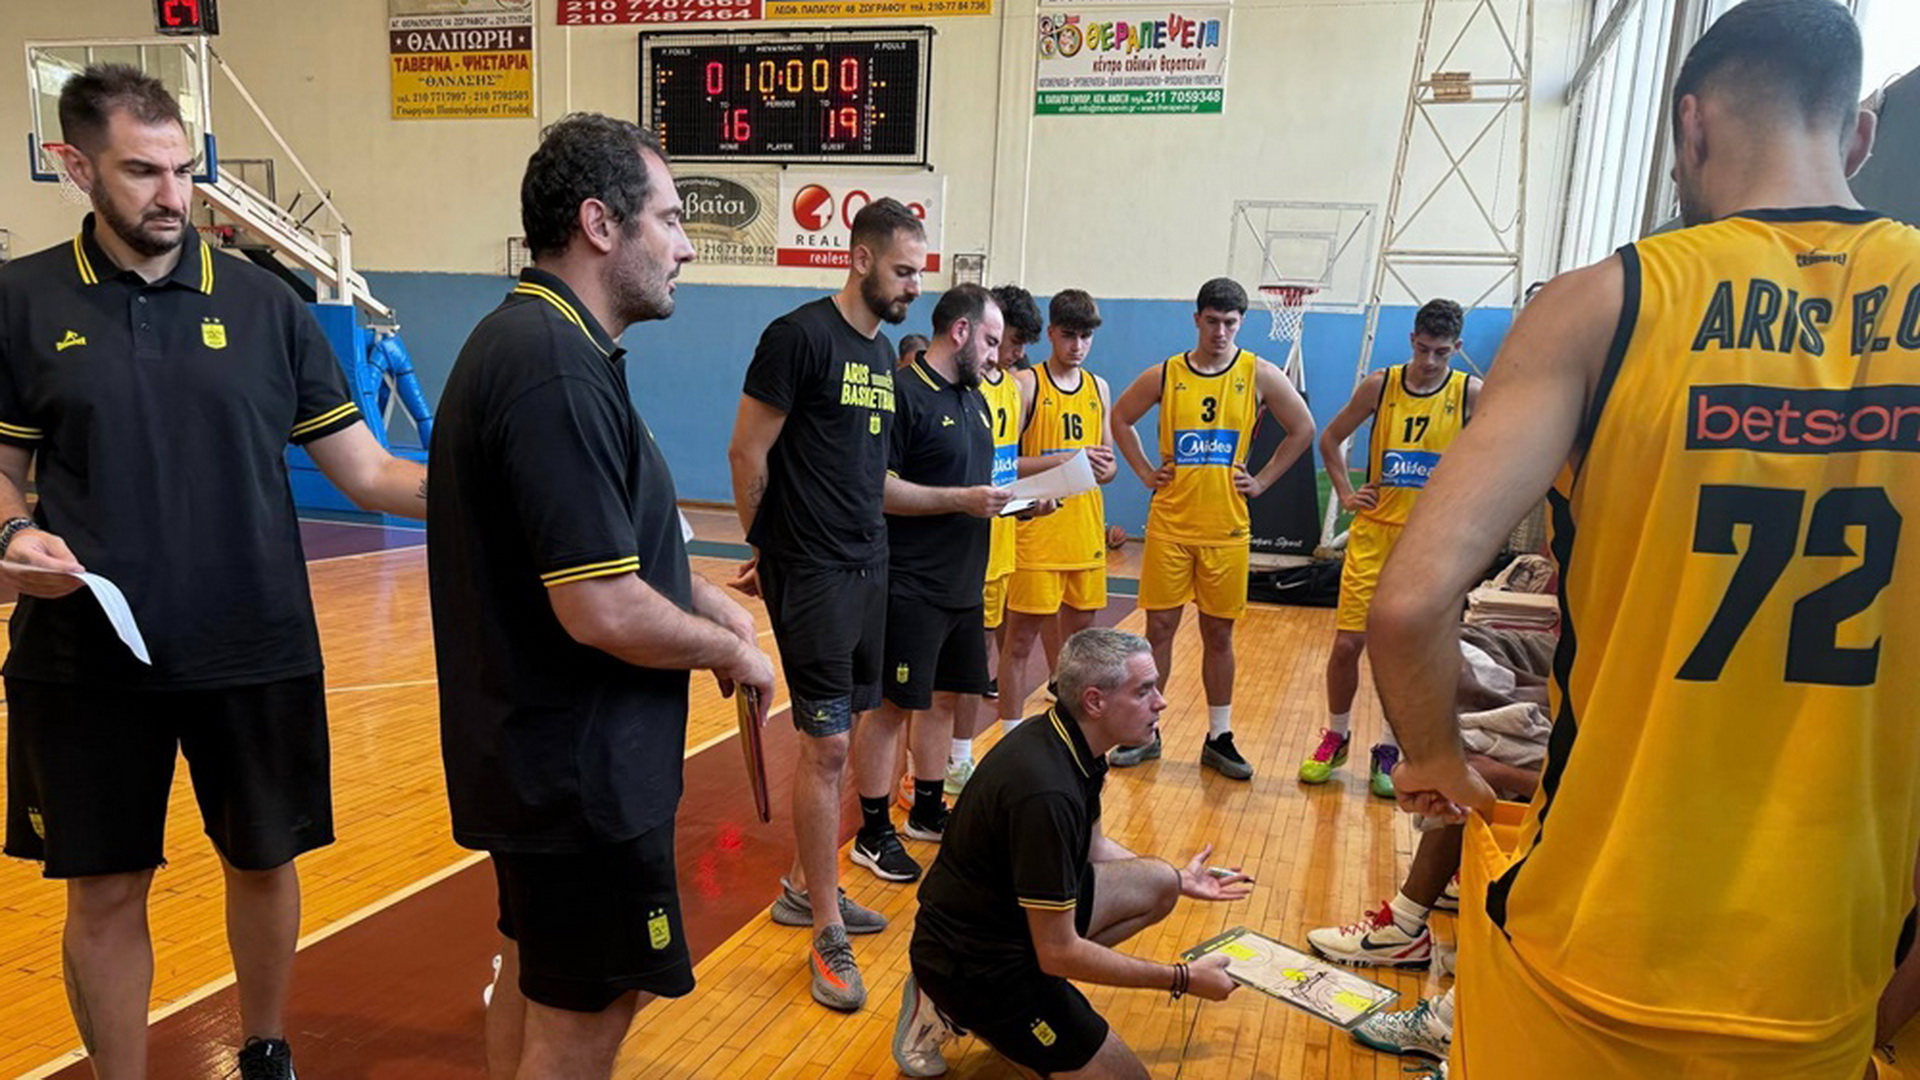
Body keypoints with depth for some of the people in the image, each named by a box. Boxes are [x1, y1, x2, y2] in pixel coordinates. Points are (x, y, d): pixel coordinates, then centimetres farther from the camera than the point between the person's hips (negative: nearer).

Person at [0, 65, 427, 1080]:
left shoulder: (263, 301, 0)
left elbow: (367, 470, -1)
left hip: (256, 652, 1)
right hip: (87, 659, 0)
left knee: (263, 864, 15)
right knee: (104, 891, 10)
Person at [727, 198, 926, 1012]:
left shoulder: (883, 352, 13)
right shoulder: (799, 335, -13)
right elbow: (747, 455, -10)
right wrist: (765, 548, 0)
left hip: (867, 568, 8)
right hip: (810, 574, -8)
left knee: (837, 737, 14)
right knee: (827, 744, -4)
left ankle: (804, 887, 30)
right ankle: (828, 936, 8)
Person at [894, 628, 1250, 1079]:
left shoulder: (1072, 743, -3)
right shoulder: (1045, 790, -32)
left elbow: (1092, 846, 18)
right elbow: (1058, 954, -25)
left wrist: (1177, 879, 17)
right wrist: (1183, 979, -18)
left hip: (1011, 911, 9)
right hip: (971, 964, -9)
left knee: (1158, 883, 10)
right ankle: (957, 1009, 2)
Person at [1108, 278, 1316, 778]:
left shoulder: (1259, 375, -2)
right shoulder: (1165, 375, 1)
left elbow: (1303, 429, 7)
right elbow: (1120, 418, 13)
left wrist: (1261, 481, 1)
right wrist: (1146, 472, 5)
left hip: (1227, 530, 0)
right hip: (1169, 525, 0)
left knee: (1219, 634, 8)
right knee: (1159, 627, 5)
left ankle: (1219, 738, 20)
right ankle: (1144, 733, 17)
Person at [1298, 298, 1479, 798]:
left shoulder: (1471, 394, -4)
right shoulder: (1379, 385, -1)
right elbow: (1330, 438, 12)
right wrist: (1345, 493, 3)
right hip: (1374, 532, 1)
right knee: (1347, 642, 1)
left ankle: (1387, 753, 18)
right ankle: (1336, 737, 22)